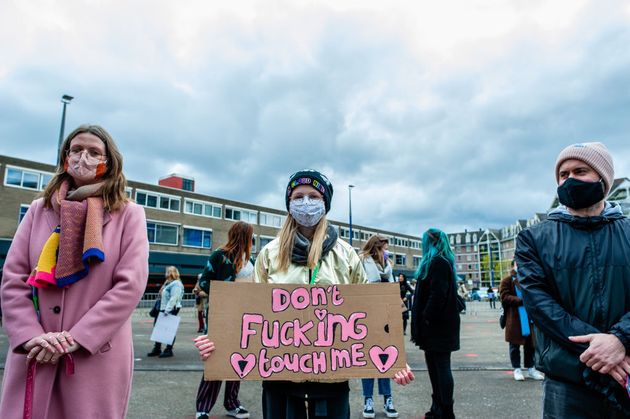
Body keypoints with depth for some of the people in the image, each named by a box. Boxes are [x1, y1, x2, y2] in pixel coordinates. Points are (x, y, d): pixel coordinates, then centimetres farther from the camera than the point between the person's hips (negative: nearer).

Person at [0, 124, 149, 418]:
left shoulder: (128, 214, -2)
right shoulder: (39, 210, 9)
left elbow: (130, 285, -10)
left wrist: (75, 338, -13)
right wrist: (30, 336, -10)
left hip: (96, 355, -2)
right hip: (34, 354, 3)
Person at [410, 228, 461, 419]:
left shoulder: (438, 263, -14)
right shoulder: (440, 262, 17)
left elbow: (438, 294, -23)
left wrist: (427, 317, -18)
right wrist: (424, 320, 17)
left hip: (438, 325, -10)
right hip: (437, 324, 10)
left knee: (441, 367, -3)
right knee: (434, 366, 15)